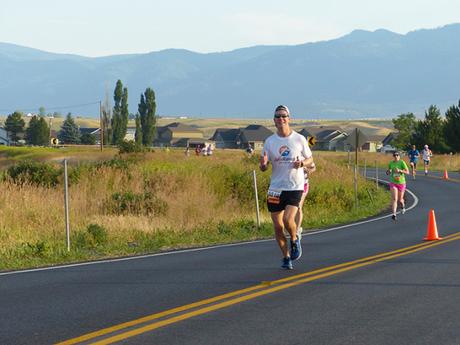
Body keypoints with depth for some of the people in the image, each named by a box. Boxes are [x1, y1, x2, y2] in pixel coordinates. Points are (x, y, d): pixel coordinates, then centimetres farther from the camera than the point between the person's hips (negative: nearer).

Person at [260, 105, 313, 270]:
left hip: (295, 187, -2)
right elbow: (263, 167, 6)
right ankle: (286, 257, 21)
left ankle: (295, 240, 12)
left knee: (288, 220, -20)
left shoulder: (299, 139, -1)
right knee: (278, 227, 2)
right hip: (275, 188, 2)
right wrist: (263, 163, -19)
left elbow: (309, 159, 11)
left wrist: (302, 163, -12)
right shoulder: (269, 141, 2)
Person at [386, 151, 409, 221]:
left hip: (401, 183, -1)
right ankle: (394, 214, -22)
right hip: (393, 183, 1)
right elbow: (388, 172, 17)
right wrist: (388, 172, -8)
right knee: (394, 198, -17)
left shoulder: (402, 162, -10)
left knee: (400, 199, 14)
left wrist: (400, 170, -29)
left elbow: (407, 172, -15)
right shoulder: (391, 163, 1)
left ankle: (403, 206, 50)